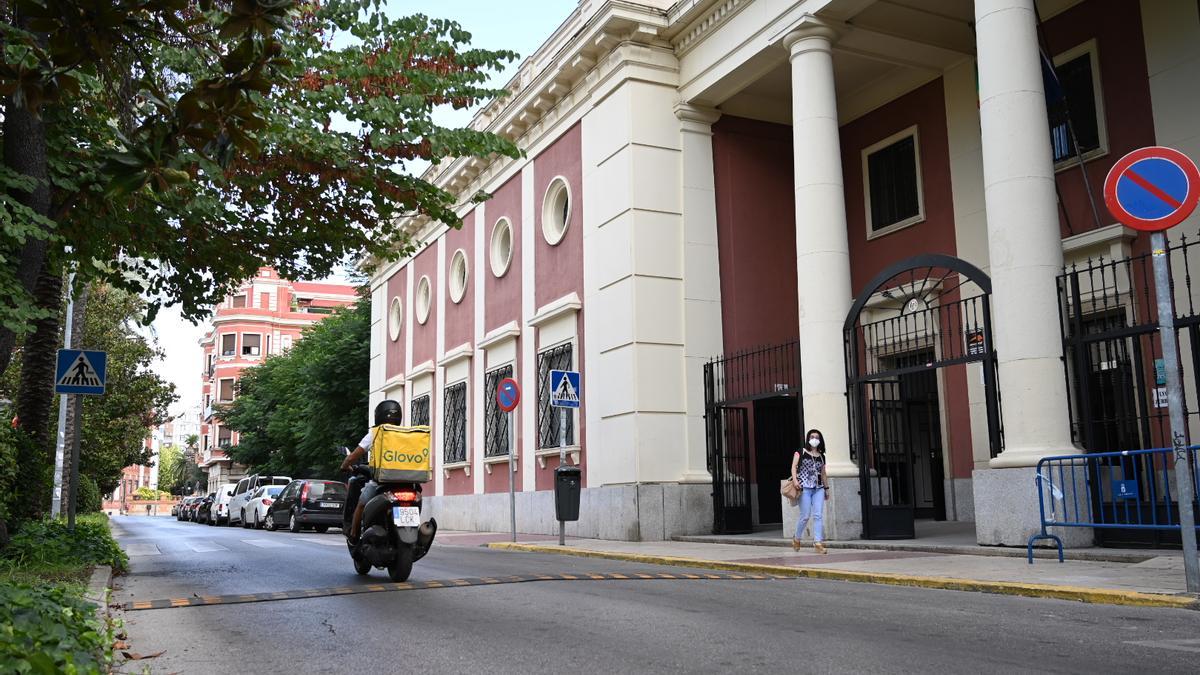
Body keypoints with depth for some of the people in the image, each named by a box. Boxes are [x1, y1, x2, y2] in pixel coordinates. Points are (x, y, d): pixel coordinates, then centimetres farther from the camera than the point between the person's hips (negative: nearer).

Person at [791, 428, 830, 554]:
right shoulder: (801, 452, 4)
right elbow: (794, 466, -5)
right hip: (804, 487, -4)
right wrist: (795, 480, -20)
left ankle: (818, 543, -6)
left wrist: (826, 488, 18)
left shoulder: (821, 456, 17)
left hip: (818, 488, 4)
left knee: (818, 516, -6)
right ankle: (796, 539, 17)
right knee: (805, 516, -5)